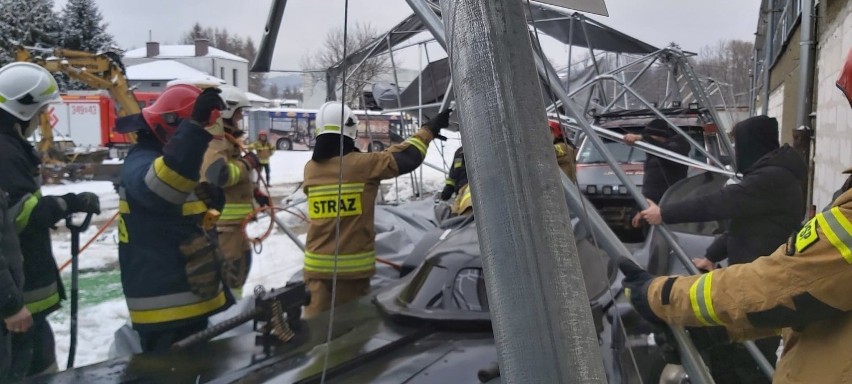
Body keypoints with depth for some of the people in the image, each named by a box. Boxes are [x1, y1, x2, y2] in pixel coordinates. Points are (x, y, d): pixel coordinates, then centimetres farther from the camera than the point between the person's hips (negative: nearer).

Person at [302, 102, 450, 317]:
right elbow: (405, 157, -9)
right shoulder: (361, 164, -13)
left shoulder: (310, 169, 0)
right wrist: (430, 129, 4)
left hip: (317, 263, 3)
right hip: (354, 264, -3)